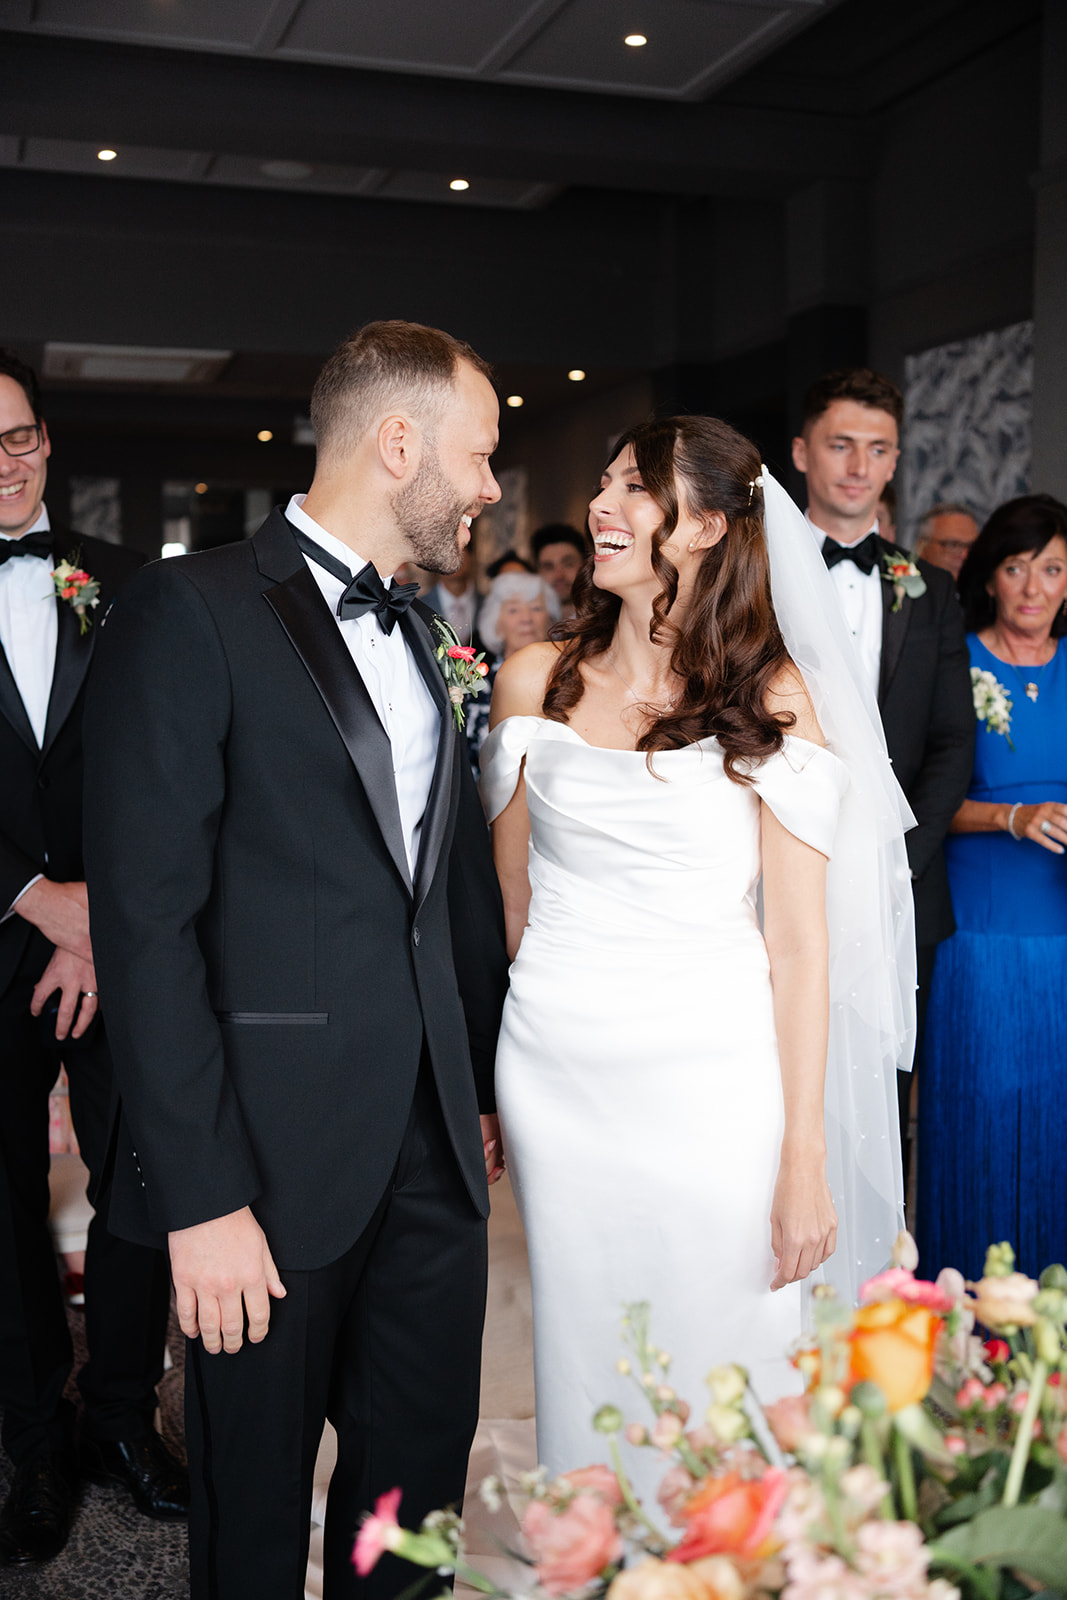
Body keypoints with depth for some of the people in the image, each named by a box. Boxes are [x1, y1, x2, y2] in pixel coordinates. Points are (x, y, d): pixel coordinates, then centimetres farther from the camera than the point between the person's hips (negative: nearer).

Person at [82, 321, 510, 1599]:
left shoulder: (418, 633, 13)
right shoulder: (191, 613, -11)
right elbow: (147, 923, -16)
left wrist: (484, 1088, 12)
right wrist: (202, 1196, -17)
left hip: (434, 1154, 6)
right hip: (276, 1159, -6)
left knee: (421, 1485, 18)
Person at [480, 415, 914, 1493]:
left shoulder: (772, 697, -3)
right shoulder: (535, 680, 5)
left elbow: (799, 939, -6)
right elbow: (509, 897, 11)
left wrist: (805, 1158, -9)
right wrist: (481, 1086, 10)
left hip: (711, 1083, -2)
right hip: (557, 1071, 3)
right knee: (583, 1373, 13)